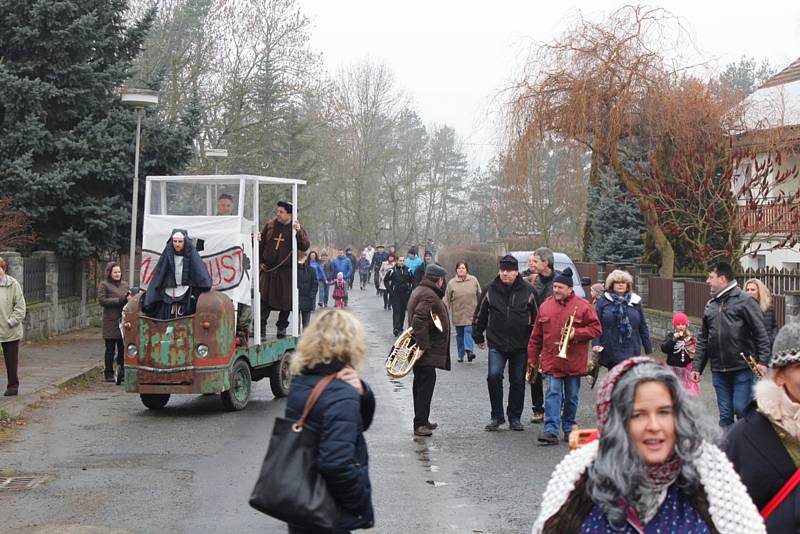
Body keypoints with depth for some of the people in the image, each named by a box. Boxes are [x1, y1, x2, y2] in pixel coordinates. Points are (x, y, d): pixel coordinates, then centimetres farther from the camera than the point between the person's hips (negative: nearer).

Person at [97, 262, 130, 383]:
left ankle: (121, 372, 12)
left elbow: (128, 298, 26)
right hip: (110, 322, -5)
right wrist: (120, 301, -14)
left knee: (123, 348, 4)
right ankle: (109, 374, 6)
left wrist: (129, 298, 1)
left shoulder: (124, 284, 18)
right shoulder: (103, 285, 1)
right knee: (110, 349, 0)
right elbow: (101, 300, -11)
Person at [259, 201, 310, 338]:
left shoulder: (296, 228, -2)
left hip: (286, 271, -1)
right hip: (268, 270, 1)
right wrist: (260, 261, 8)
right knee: (264, 299, -2)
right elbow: (261, 244, 15)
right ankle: (261, 326, 3)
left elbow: (305, 247, -14)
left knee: (286, 300, 4)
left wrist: (298, 232, -27)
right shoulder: (270, 225, 5)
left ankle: (282, 327, 18)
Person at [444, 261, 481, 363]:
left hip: (471, 313, -1)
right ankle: (461, 355, 19)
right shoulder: (451, 283, -1)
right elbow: (447, 299, 1)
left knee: (468, 331, -15)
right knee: (460, 334, 9)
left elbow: (480, 296, 8)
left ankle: (469, 350, -19)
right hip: (458, 314, 1)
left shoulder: (474, 280, 1)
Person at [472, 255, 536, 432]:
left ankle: (514, 417, 21)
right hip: (496, 344, 0)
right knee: (494, 376, -15)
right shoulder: (490, 289, 0)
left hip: (520, 345, 0)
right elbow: (480, 314, 10)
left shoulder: (527, 290, -3)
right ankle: (497, 416, -1)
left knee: (517, 381, 8)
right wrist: (478, 336, 11)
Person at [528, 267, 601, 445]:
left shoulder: (583, 306, -2)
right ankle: (551, 430, -13)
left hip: (573, 362, -1)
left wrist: (576, 333, -16)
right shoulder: (545, 306, 7)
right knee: (552, 395, -8)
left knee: (572, 397, 10)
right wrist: (532, 358, 12)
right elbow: (536, 335, 12)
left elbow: (595, 328, -3)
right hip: (551, 361, 1)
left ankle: (569, 428, 23)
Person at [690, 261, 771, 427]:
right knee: (725, 415, 9)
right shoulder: (710, 305, 14)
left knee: (741, 409, -7)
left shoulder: (744, 301, -5)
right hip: (719, 370, 6)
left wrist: (763, 361, -15)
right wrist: (696, 366, 12)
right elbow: (703, 339, 17)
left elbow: (761, 333, -8)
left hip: (743, 368, -6)